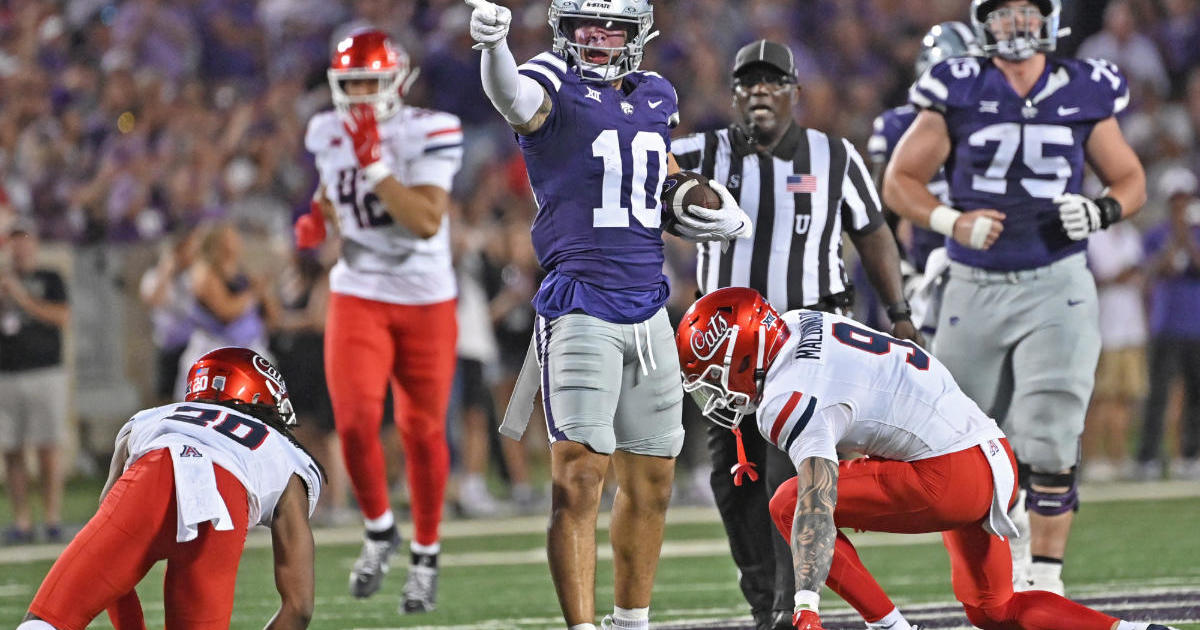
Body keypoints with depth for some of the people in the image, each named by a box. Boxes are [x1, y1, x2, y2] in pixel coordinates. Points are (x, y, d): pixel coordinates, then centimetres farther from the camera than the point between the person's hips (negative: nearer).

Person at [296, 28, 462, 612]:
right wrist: (317, 218, 0)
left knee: (422, 431, 6)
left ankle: (426, 553, 25)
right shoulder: (329, 134, 0)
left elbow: (427, 221, -23)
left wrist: (376, 166, -28)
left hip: (426, 301, -2)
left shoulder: (427, 134, -14)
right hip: (358, 297, 2)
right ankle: (378, 529, 9)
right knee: (355, 419, -16)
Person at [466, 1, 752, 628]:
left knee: (650, 484, 14)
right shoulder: (555, 87, -6)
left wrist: (725, 219, 7)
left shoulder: (657, 98, 13)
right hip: (580, 310, -6)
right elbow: (513, 98, -31)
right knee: (578, 480, -15)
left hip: (648, 313, 6)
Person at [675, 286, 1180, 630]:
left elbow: (818, 499, -29)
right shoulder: (801, 324, 12)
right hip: (996, 456, 10)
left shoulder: (791, 398, -17)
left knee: (790, 504, -3)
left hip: (950, 477, -10)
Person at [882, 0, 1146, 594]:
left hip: (1056, 286, -1)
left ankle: (1046, 577, -7)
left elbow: (1130, 179, 13)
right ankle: (1012, 545, 36)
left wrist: (1101, 211, -9)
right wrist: (952, 221, -15)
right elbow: (899, 181, 3)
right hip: (975, 291, 1)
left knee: (1049, 442, -14)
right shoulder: (957, 94, -1)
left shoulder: (1084, 95, 3)